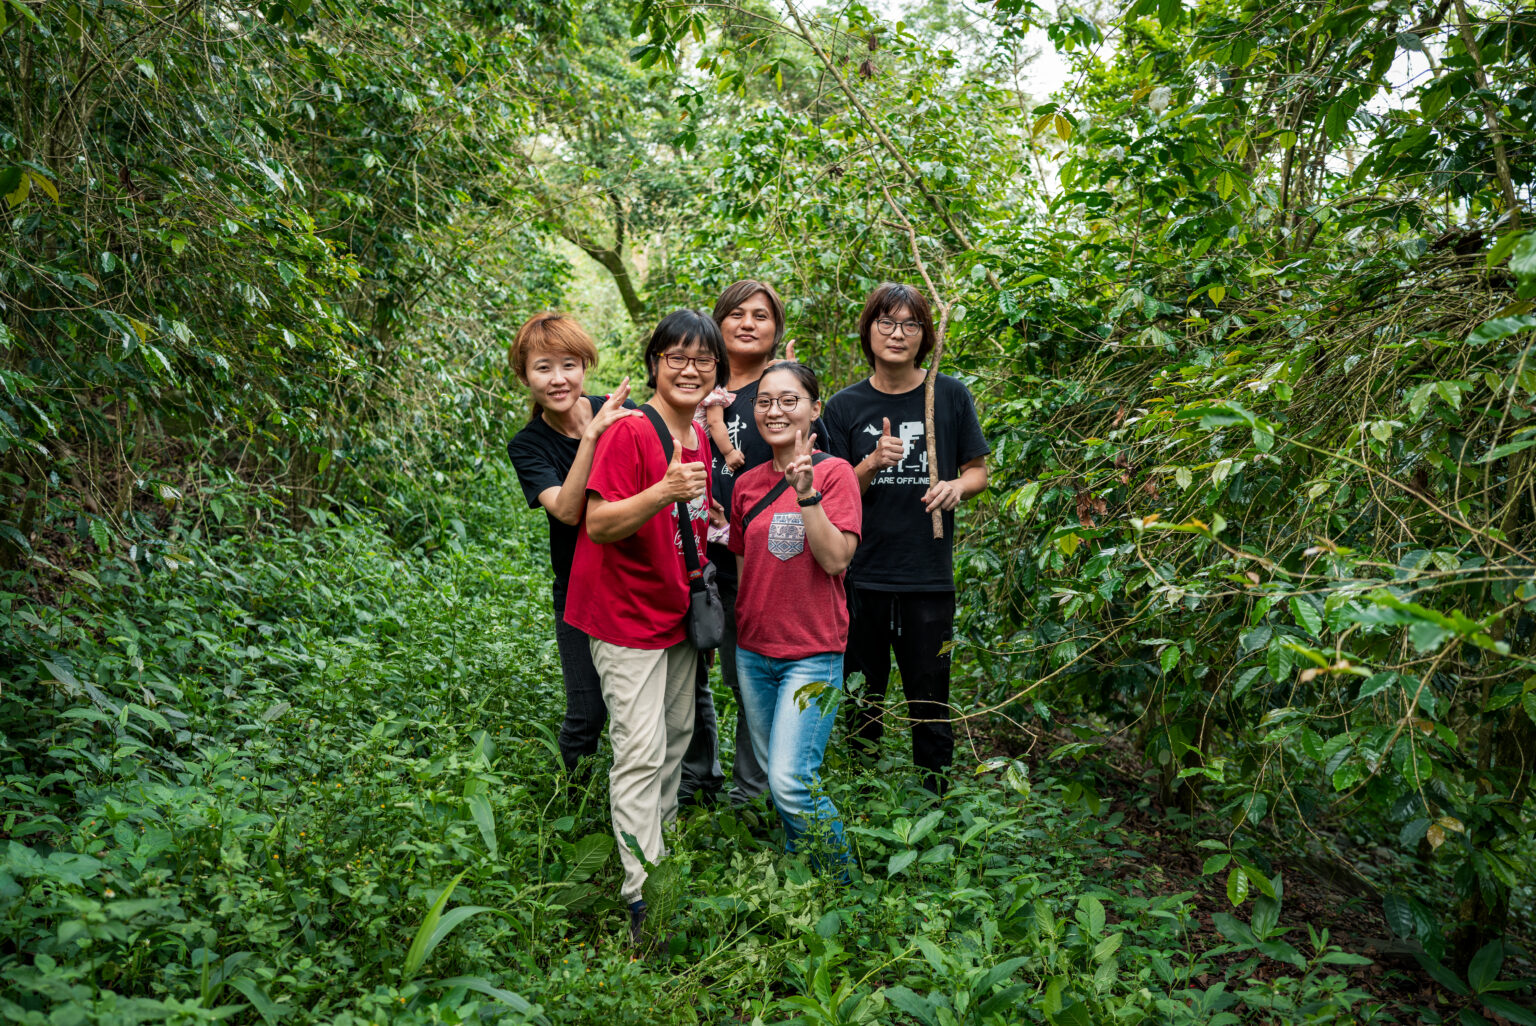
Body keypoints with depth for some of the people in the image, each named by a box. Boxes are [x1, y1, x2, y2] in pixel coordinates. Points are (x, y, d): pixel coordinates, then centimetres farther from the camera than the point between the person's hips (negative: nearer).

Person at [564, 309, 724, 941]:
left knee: (677, 737, 17)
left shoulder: (699, 437, 7)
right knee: (641, 753, -7)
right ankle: (642, 896, 0)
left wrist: (709, 517, 4)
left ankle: (662, 843, 34)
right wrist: (664, 493, -38)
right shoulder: (630, 432, -18)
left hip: (678, 610, 8)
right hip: (627, 613, -8)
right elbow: (598, 525, -26)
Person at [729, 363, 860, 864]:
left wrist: (806, 491, -24)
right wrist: (740, 631, 15)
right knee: (772, 772, 13)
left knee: (791, 780, -13)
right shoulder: (747, 484, 7)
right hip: (754, 649, 6)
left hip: (812, 652, -6)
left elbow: (836, 560, -17)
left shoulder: (834, 472, -7)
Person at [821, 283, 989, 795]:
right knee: (860, 701, 12)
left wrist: (956, 486, -13)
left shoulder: (950, 395, 3)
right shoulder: (845, 406, 3)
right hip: (860, 575, 1)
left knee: (930, 703, 7)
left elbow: (978, 471, 9)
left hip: (928, 576, 0)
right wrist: (873, 464, -17)